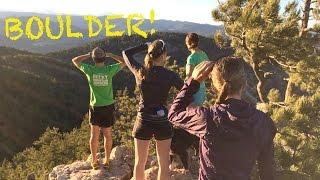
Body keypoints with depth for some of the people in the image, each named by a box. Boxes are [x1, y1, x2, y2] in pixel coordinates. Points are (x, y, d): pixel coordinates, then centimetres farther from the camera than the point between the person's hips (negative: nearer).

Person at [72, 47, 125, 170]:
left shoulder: (89, 70, -12)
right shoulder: (110, 70, -13)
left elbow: (75, 61, 5)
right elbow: (123, 62, 4)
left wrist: (88, 55, 6)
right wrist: (110, 55, 3)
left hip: (95, 107, 0)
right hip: (108, 106, 0)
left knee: (94, 135, 14)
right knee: (107, 135, 13)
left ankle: (94, 161, 24)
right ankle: (106, 160, 25)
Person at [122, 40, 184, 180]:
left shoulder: (140, 71, -7)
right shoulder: (170, 75, -12)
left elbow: (126, 53, 10)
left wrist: (146, 46, 11)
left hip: (143, 121, 2)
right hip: (162, 122, -1)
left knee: (139, 163, 17)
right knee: (163, 164, 14)